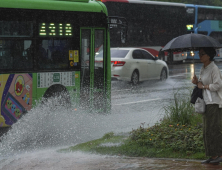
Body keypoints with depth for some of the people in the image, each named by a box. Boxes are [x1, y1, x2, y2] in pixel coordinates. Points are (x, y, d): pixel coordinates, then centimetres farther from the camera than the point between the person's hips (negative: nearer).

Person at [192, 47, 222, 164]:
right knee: (207, 130, 8)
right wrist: (196, 82, 1)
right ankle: (213, 156, 11)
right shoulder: (203, 69, 15)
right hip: (207, 102, 9)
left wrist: (203, 86, -10)